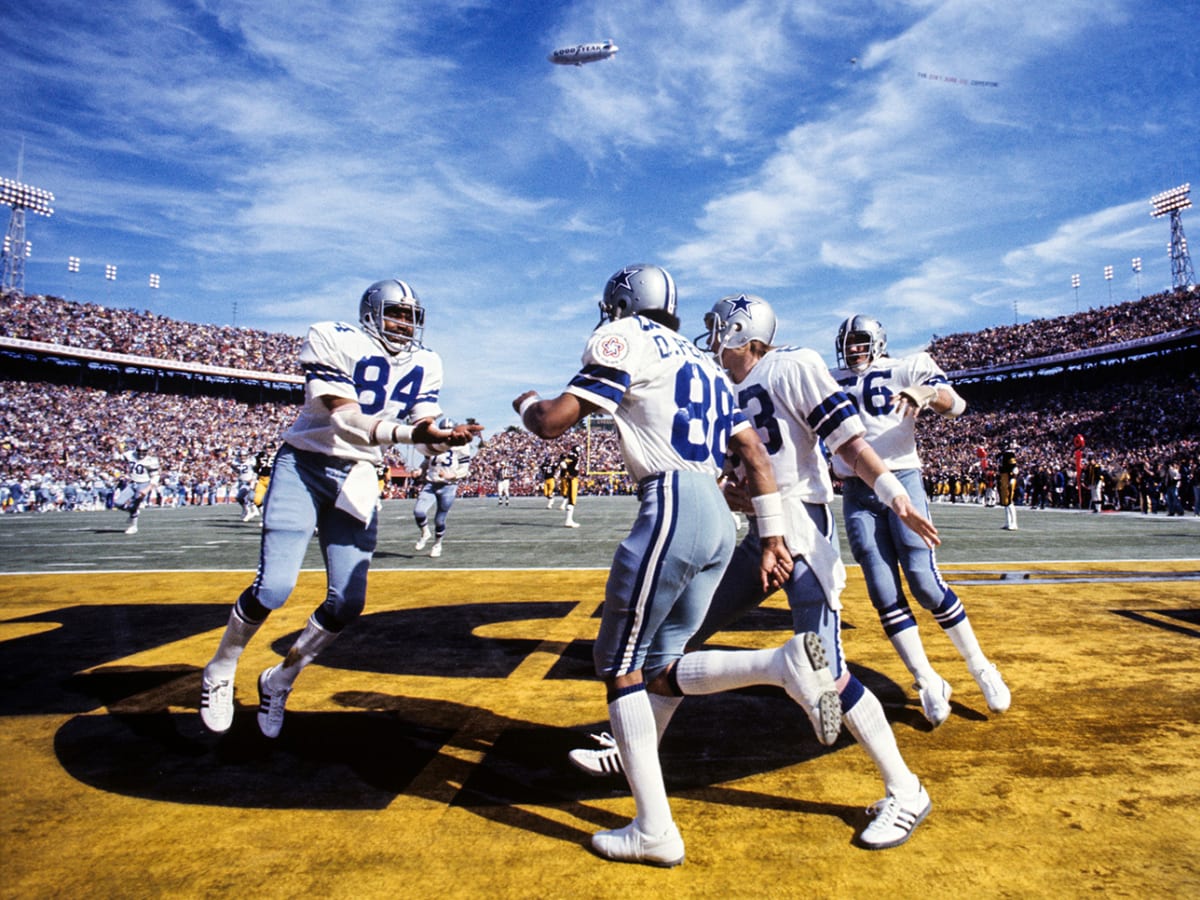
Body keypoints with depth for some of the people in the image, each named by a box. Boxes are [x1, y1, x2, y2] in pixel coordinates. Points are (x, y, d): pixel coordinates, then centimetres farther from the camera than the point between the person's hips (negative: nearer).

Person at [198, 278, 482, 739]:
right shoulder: (333, 341, -14)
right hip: (303, 467, -4)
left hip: (356, 479, 5)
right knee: (273, 587, -14)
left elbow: (423, 427, -5)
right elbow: (347, 421, -25)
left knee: (347, 602, -2)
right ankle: (219, 673, 17)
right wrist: (406, 431, -41)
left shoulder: (425, 365, 3)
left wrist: (445, 436, -29)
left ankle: (280, 679, 25)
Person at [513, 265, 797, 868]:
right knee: (660, 668, 19)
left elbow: (552, 423, -6)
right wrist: (772, 539, 18)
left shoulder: (626, 338, 1)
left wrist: (526, 403, 17)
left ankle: (655, 831, 6)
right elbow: (753, 453, 18)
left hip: (672, 509, -8)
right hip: (719, 522, 8)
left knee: (620, 665, 3)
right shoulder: (701, 362, 24)